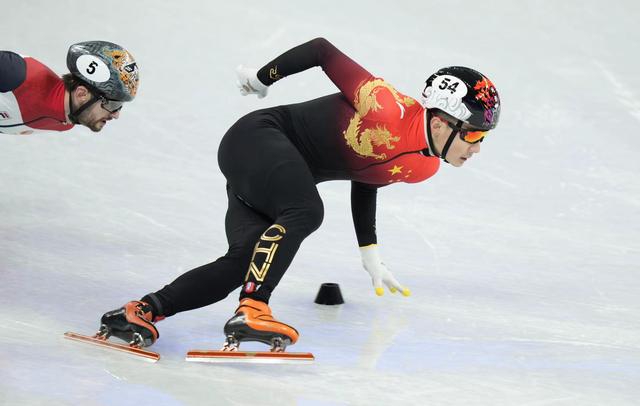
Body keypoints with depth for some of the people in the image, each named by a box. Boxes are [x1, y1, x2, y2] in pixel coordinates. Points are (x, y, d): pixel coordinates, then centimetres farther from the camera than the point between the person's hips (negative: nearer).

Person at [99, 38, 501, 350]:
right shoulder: (388, 109, -25)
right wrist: (262, 78, -2)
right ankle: (250, 312, -41)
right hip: (257, 137, -8)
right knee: (305, 212, -33)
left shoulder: (424, 168, 1)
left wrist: (371, 256, 23)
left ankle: (142, 311, -12)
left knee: (244, 263, -12)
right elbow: (322, 49, -15)